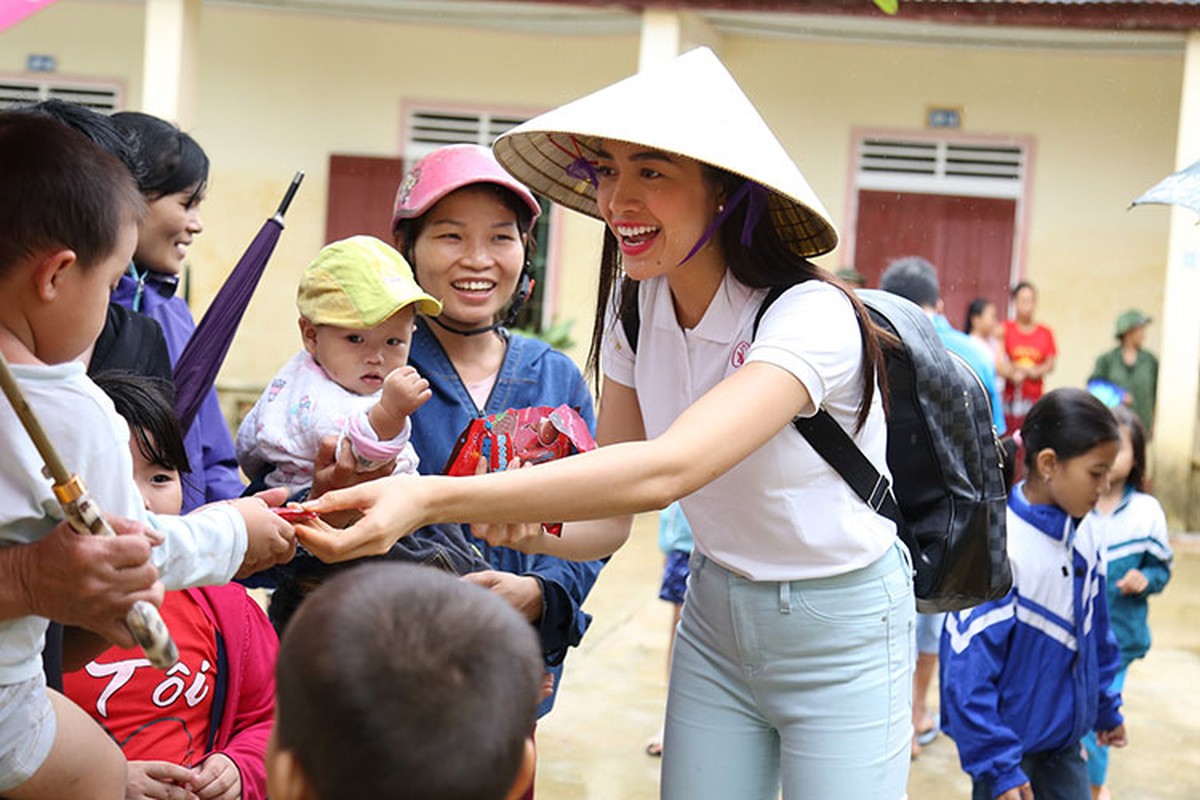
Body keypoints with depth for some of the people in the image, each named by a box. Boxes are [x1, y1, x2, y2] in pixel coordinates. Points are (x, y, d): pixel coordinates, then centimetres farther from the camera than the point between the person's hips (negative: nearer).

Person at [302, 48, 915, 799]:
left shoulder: (807, 316, -28)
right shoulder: (635, 310, -6)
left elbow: (666, 469, -44)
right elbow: (608, 523, -8)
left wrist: (432, 498, -49)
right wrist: (523, 527, -31)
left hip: (838, 632, -5)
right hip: (716, 613, 5)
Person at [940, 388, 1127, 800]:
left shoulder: (1086, 541, -1)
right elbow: (968, 667, -23)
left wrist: (1106, 707, 22)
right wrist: (997, 766, -20)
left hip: (1064, 743, 7)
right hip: (1010, 743, -7)